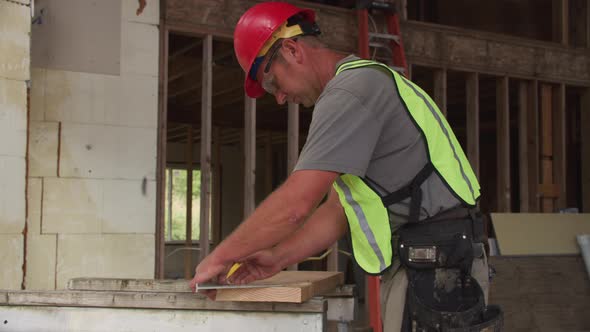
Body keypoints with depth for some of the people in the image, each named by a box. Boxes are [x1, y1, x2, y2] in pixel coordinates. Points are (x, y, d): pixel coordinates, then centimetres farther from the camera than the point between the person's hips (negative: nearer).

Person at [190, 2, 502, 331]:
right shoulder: (365, 81, 20)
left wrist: (220, 256, -7)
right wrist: (277, 258, 9)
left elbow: (294, 204, -19)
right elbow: (338, 210, 17)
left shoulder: (352, 89, -14)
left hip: (434, 264, -10)